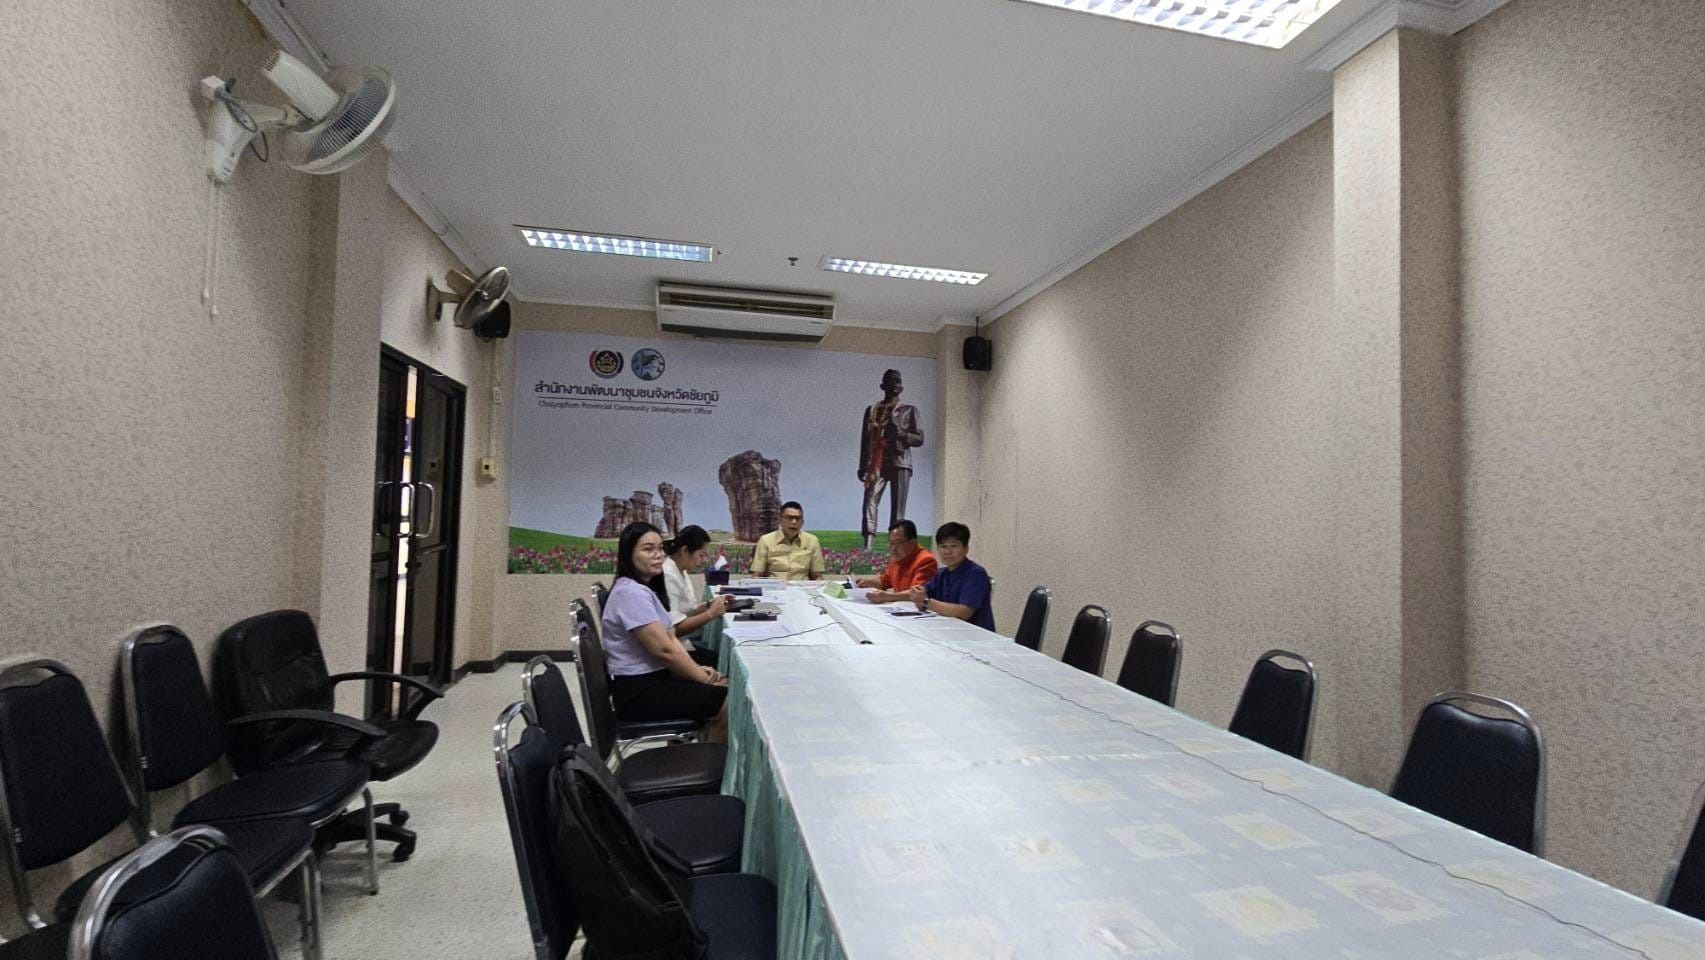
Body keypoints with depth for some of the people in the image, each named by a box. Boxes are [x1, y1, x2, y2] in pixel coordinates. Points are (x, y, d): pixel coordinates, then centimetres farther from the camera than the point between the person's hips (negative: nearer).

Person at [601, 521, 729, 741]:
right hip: (639, 690, -10)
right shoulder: (632, 593, -21)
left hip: (653, 677, 10)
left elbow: (669, 637, 10)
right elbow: (664, 649, -23)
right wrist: (704, 678, -13)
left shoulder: (642, 588, 13)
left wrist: (698, 669, -4)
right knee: (731, 703, -15)